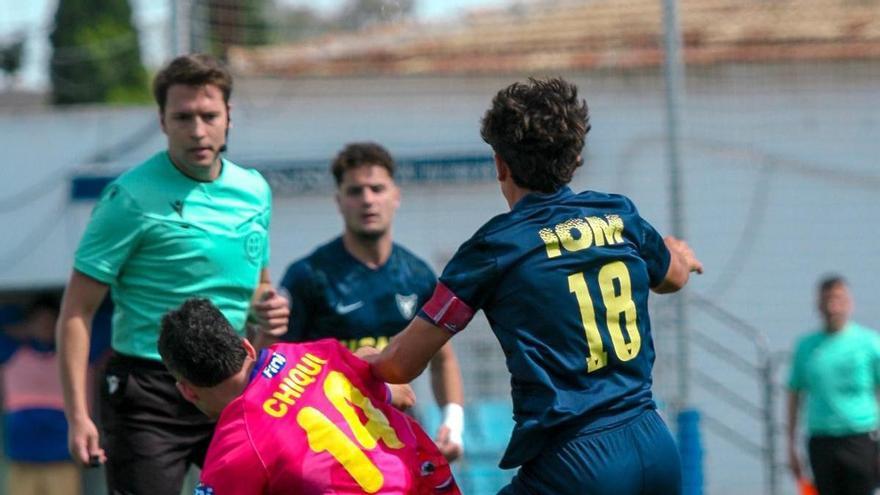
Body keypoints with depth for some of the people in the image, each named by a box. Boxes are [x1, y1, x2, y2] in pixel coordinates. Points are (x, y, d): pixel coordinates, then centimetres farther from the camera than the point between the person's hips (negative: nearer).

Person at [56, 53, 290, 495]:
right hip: (149, 394, -6)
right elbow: (77, 311, -11)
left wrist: (268, 307, 1)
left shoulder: (255, 192, 8)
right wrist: (77, 414, -19)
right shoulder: (131, 198, -11)